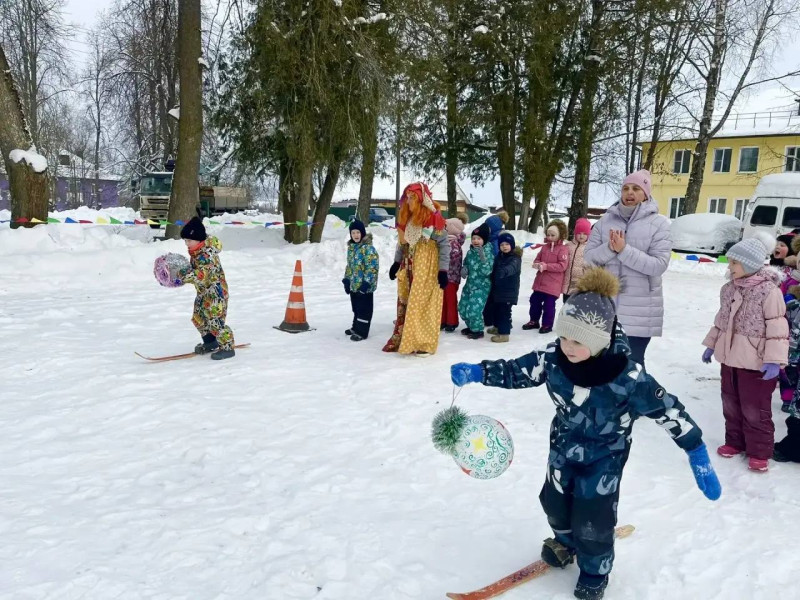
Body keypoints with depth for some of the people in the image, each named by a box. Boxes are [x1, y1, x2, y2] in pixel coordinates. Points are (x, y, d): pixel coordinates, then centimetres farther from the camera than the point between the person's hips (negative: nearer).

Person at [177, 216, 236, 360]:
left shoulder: (207, 254, -24)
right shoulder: (195, 252, 7)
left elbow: (201, 274, -34)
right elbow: (193, 270, 19)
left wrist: (184, 275, -40)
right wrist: (183, 275, 5)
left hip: (215, 291, -11)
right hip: (203, 292, 11)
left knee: (215, 320, -11)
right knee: (198, 318, 18)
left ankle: (227, 347, 0)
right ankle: (210, 342, 33)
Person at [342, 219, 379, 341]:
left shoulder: (368, 248, -14)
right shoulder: (351, 247, 12)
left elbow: (372, 266, -19)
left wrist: (367, 282, -21)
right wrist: (347, 279, 16)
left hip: (364, 285, -8)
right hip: (354, 284, 8)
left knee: (364, 308, 0)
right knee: (356, 307, 19)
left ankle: (362, 331, 6)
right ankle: (356, 327, 32)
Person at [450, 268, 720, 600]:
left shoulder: (627, 375, -34)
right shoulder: (554, 357, -24)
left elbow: (668, 410, -23)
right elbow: (517, 371, -10)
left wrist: (698, 456, -19)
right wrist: (477, 372, -21)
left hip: (605, 454, -4)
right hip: (564, 444, 4)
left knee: (593, 518, 1)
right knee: (554, 499, 19)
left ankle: (595, 572, 34)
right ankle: (566, 541, 54)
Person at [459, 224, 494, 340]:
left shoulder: (487, 253, -15)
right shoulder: (470, 252, 4)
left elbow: (486, 271, -23)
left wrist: (482, 257, -35)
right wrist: (464, 269, -1)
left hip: (481, 286, -7)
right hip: (470, 284, 7)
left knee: (474, 309, -15)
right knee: (462, 308, 12)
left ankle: (478, 330, 7)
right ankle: (471, 326, 34)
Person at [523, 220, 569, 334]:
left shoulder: (563, 249, -11)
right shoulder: (545, 247, 9)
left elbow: (562, 266, -19)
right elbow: (537, 259, 15)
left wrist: (546, 266, -23)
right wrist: (537, 264, -10)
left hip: (553, 284, -7)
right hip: (540, 281, 7)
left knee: (549, 304, 1)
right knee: (535, 300, 14)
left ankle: (547, 324, 15)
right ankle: (534, 321, 29)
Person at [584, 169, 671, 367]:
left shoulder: (658, 223, -5)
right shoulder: (606, 220, 5)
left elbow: (659, 265, -14)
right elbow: (589, 257, 1)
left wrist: (624, 250, -21)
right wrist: (609, 248, -18)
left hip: (639, 310, -3)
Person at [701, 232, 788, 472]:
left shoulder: (769, 291, -18)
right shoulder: (729, 289, 5)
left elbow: (778, 328, -18)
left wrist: (774, 359, -22)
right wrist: (711, 345, 19)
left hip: (756, 362, -7)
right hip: (729, 357, 7)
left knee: (755, 410, 4)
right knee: (731, 404, 18)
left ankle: (759, 452, 18)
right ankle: (735, 441, 35)